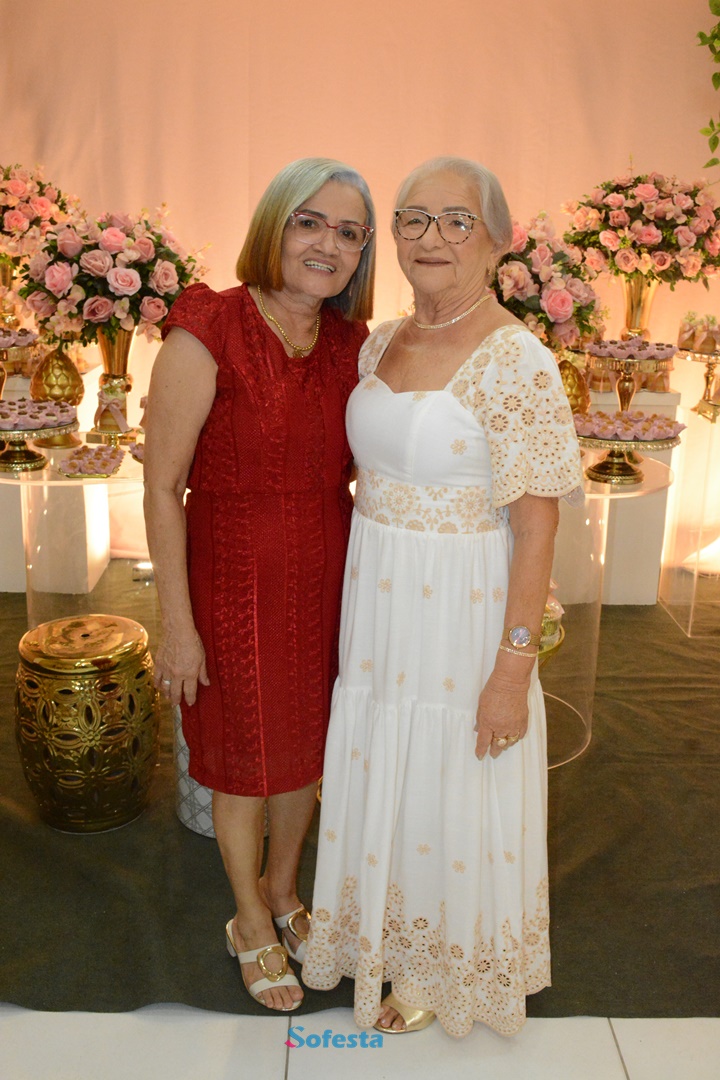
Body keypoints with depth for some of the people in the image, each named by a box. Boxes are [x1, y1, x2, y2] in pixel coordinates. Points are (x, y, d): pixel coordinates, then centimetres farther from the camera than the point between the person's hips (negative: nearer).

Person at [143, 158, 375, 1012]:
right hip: (237, 585, -5)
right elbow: (161, 488, -15)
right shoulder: (207, 332, -16)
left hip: (329, 582, 5)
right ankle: (251, 924, 42)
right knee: (244, 761, 14)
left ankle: (281, 891, 50)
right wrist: (178, 625, -14)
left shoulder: (353, 345, 1)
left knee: (309, 749, 21)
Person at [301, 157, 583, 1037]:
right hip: (376, 608, 7)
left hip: (464, 618, -6)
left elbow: (536, 529, -18)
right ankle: (385, 938, 50)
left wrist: (513, 668, -18)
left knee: (448, 793, 12)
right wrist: (359, 606, 14)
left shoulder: (517, 363, -18)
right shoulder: (380, 344, 4)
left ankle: (438, 970, 41)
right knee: (380, 776, 22)